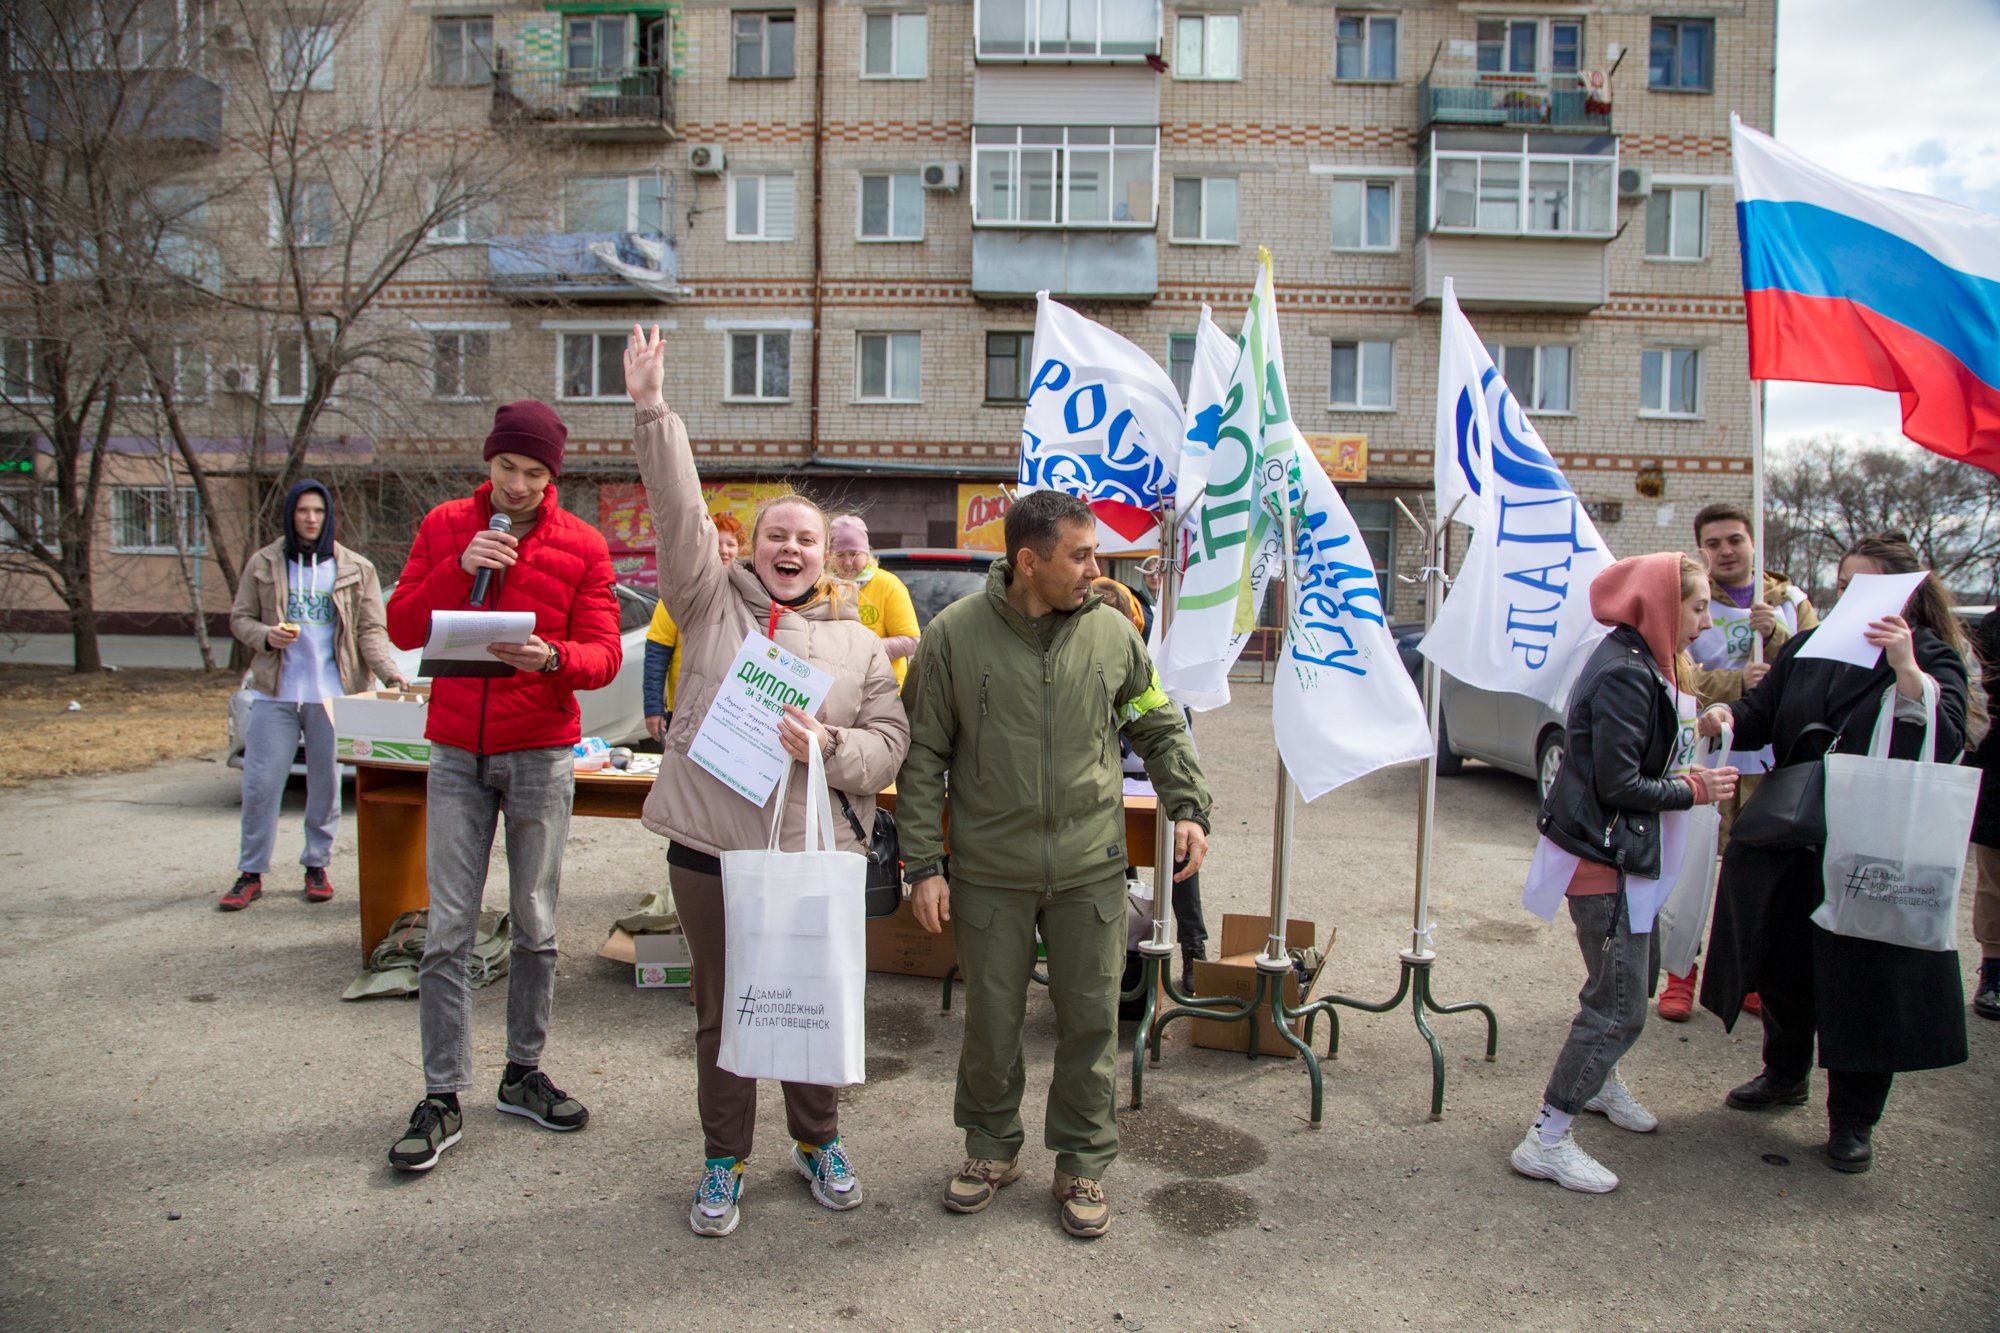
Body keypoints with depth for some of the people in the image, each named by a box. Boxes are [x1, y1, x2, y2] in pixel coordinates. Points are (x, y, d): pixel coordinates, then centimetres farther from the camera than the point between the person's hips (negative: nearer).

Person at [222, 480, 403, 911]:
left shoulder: (356, 569, 4)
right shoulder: (264, 564, 7)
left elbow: (371, 630, 0)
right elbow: (240, 618, 10)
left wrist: (389, 671, -16)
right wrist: (266, 636, -12)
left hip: (333, 693, 0)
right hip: (275, 693, 1)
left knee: (327, 784, 7)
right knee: (260, 784, 1)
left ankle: (317, 865, 21)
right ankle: (250, 873, 13)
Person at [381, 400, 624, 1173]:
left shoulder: (582, 547, 0)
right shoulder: (446, 527, 5)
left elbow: (604, 654, -4)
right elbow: (402, 629, 1)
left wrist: (551, 658, -26)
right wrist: (460, 568, -14)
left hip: (541, 753, 0)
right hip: (457, 753, 1)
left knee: (535, 926, 8)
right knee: (447, 932, 0)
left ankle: (524, 1074, 23)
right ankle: (442, 1099, 8)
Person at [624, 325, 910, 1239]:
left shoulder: (858, 641, 7)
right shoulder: (713, 605, 5)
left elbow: (890, 742, 4)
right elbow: (678, 512, -6)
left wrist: (831, 745, -16)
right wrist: (651, 413, -14)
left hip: (816, 849, 1)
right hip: (711, 843, -1)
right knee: (722, 1010, 11)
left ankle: (818, 1143, 37)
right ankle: (725, 1163, 29)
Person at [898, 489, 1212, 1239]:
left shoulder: (1112, 631, -1)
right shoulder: (954, 635, -7)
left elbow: (1159, 727, 12)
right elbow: (923, 757, -2)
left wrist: (1187, 806, -1)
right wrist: (923, 864, -6)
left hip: (1089, 867, 2)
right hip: (989, 872, -1)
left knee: (1091, 1020, 8)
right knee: (991, 1021, 11)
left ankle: (1083, 1163, 28)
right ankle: (992, 1148, 34)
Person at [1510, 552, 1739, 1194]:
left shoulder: (1640, 665, 10)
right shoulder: (1624, 676, -22)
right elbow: (1618, 784, -24)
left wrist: (1685, 773, 0)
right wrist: (1693, 791, -11)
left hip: (1624, 854, 11)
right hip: (1605, 858, -11)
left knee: (1637, 972, 25)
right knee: (1620, 1005, -6)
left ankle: (1600, 1081, 47)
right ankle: (1546, 1140, 1)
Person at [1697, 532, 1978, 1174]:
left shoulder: (1935, 659, -5)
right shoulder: (1807, 650, 8)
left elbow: (1943, 742, -20)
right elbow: (1762, 715, 4)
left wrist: (1906, 669, -30)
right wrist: (1728, 716, -18)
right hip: (1789, 849, 5)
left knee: (1862, 980, 3)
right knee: (1783, 966, 17)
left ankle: (1854, 1119, 21)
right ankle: (1785, 1074, 41)